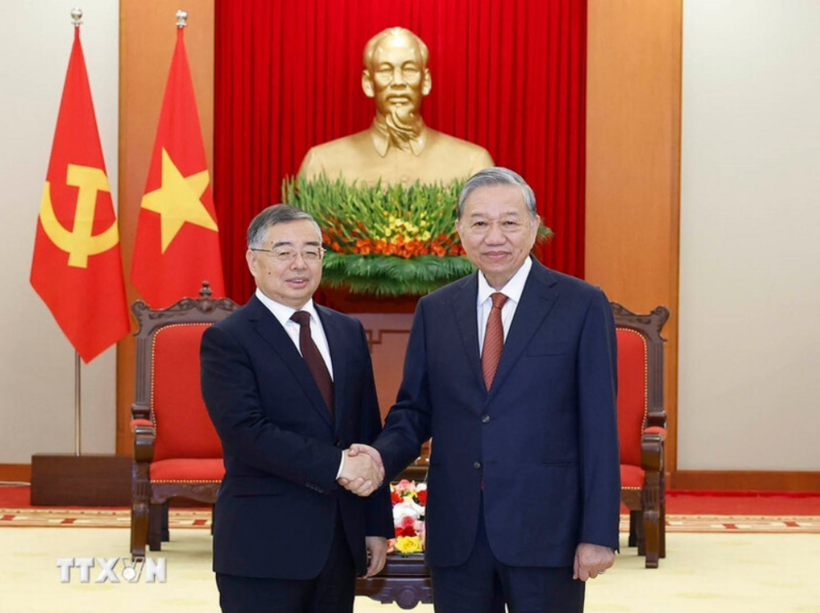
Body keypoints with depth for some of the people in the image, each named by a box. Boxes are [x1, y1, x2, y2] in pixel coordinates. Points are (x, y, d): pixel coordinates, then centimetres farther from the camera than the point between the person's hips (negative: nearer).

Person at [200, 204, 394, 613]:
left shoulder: (348, 332, 12)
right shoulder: (227, 340, -6)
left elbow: (369, 432, 12)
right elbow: (246, 432, -18)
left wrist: (376, 524, 9)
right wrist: (336, 464, -21)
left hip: (340, 543, 5)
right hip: (264, 548, -5)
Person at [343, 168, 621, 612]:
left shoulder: (581, 305, -2)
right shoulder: (434, 311, 8)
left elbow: (599, 426, -5)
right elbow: (414, 409, 12)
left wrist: (599, 534, -9)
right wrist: (382, 457, -10)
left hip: (546, 530, -3)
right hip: (456, 534, 3)